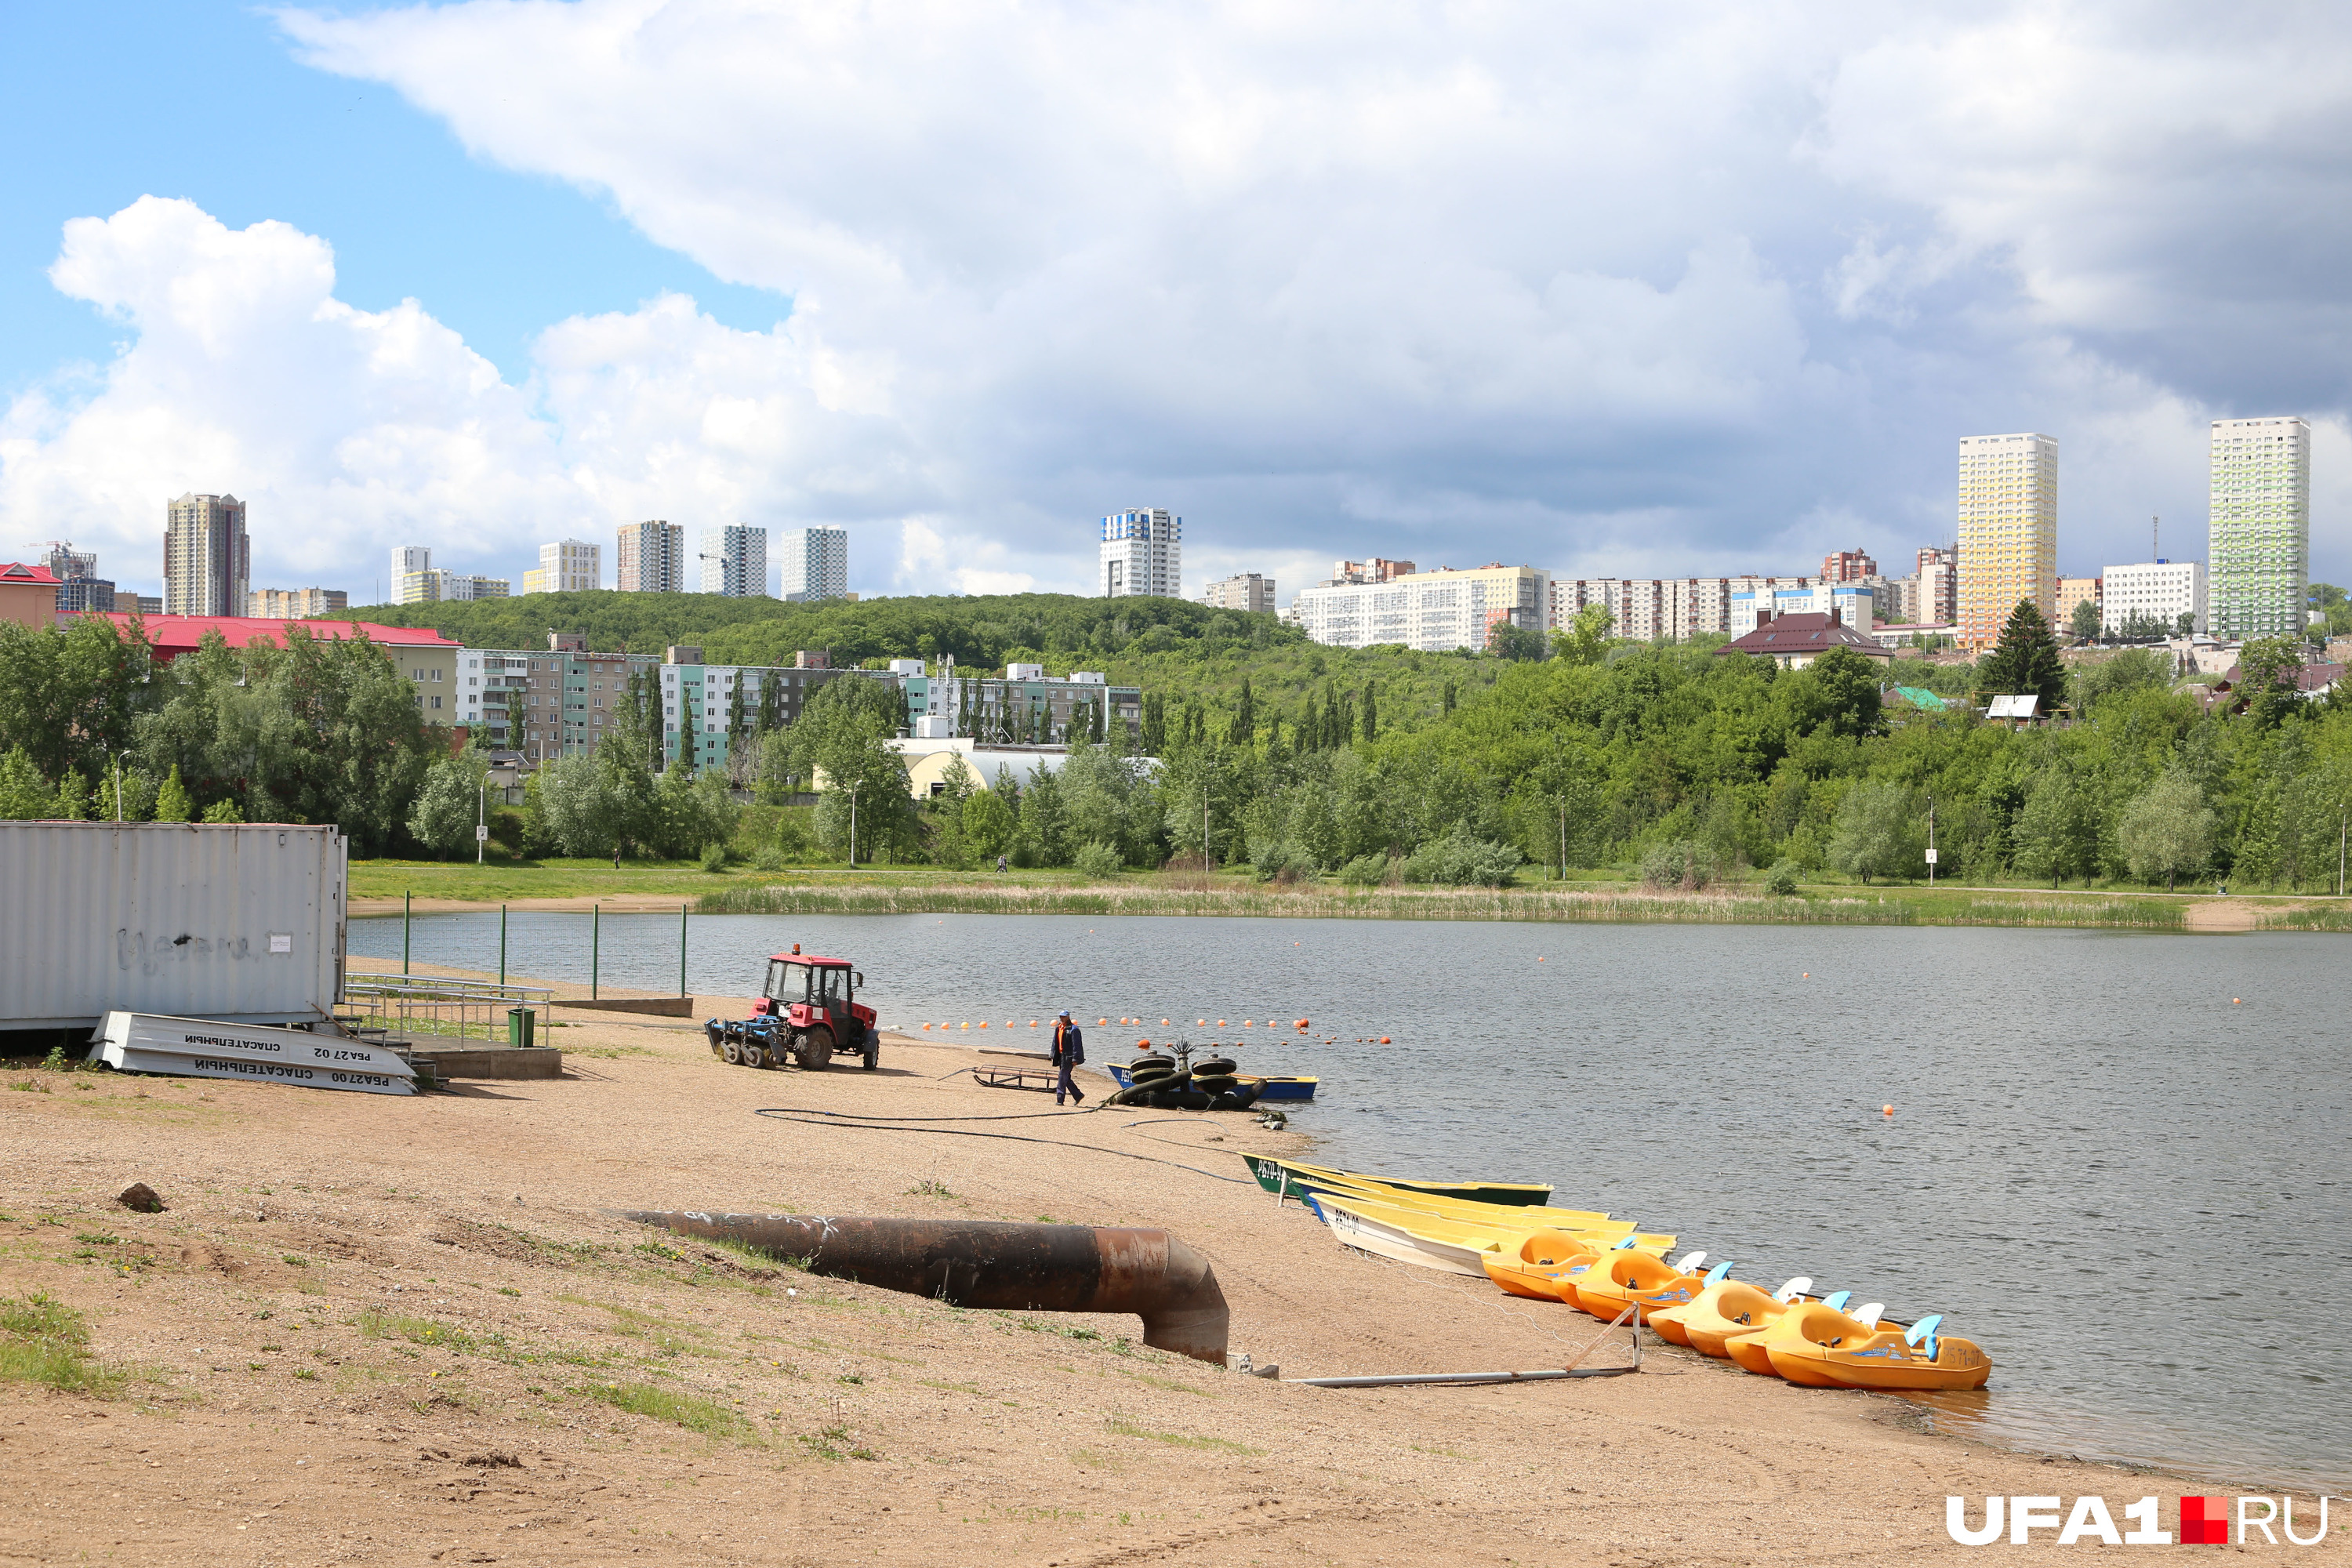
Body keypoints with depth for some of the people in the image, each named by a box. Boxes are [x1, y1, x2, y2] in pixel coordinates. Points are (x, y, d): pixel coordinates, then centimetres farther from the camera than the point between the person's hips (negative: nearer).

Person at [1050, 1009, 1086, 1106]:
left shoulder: (1073, 1029, -10)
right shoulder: (1058, 1028, 15)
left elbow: (1076, 1045, -13)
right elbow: (1055, 1043, 21)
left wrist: (1075, 1059, -17)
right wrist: (1053, 1056, 17)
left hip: (1068, 1057, -9)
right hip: (1061, 1056, 9)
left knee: (1063, 1077, -11)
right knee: (1066, 1079, 11)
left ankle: (1060, 1099, -9)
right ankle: (1078, 1095, 21)